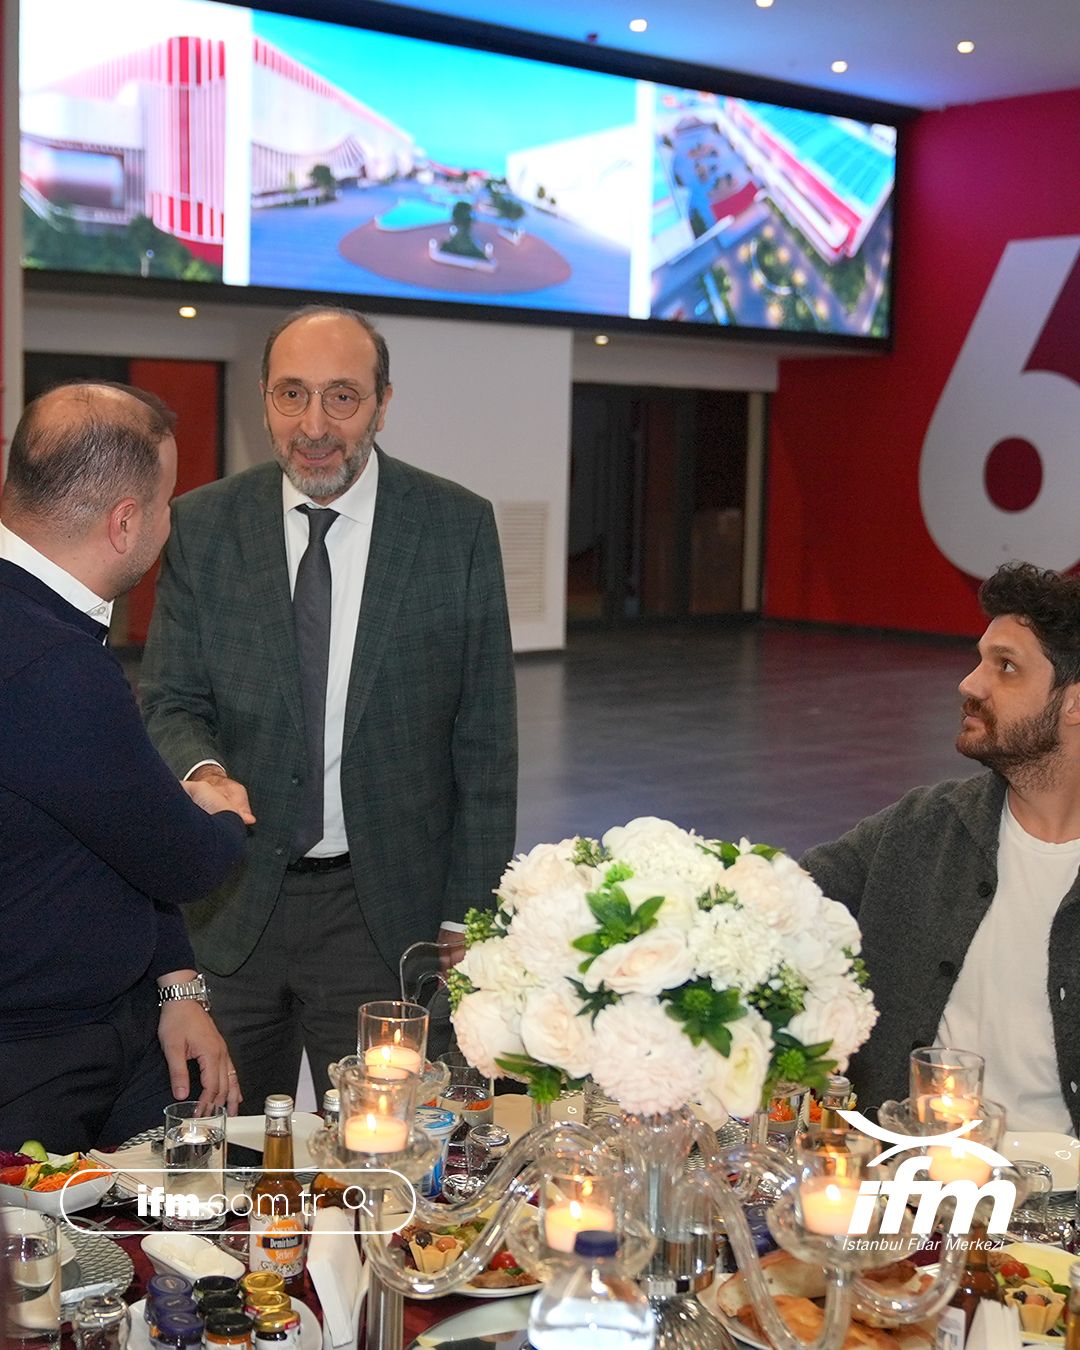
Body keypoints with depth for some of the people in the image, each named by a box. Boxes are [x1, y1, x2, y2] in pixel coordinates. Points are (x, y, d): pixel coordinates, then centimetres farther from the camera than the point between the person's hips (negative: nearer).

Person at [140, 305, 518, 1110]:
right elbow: (169, 701, 3)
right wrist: (203, 772, -20)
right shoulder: (202, 526, 1)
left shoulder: (458, 525, -4)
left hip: (386, 907, -2)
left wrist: (467, 916, -3)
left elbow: (486, 737, -1)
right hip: (229, 904, 2)